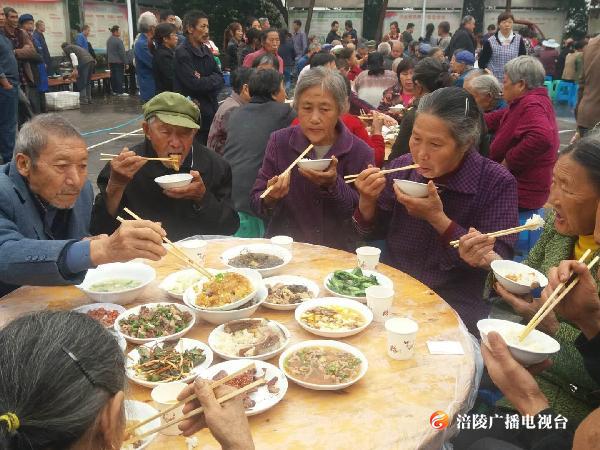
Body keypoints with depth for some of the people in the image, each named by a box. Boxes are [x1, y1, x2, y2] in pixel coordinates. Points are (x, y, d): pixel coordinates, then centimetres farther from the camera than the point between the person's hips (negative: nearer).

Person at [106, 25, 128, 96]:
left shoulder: (108, 40, 12)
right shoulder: (119, 40, -15)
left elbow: (107, 52, 18)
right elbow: (122, 53, -16)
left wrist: (108, 61, 24)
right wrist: (125, 62, -12)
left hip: (111, 61, 8)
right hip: (119, 61, -8)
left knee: (113, 76, 10)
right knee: (120, 76, -7)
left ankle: (115, 90, 15)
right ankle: (120, 92, -8)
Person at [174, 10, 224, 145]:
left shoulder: (206, 50, 12)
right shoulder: (182, 53, -11)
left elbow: (220, 78, 6)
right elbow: (195, 84, -18)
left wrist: (204, 81, -11)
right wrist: (212, 80, -3)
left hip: (211, 110, 7)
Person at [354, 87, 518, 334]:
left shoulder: (497, 183, -12)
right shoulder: (402, 168, -1)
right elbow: (373, 233, 9)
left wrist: (438, 219, -24)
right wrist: (367, 202, -13)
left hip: (456, 305, -3)